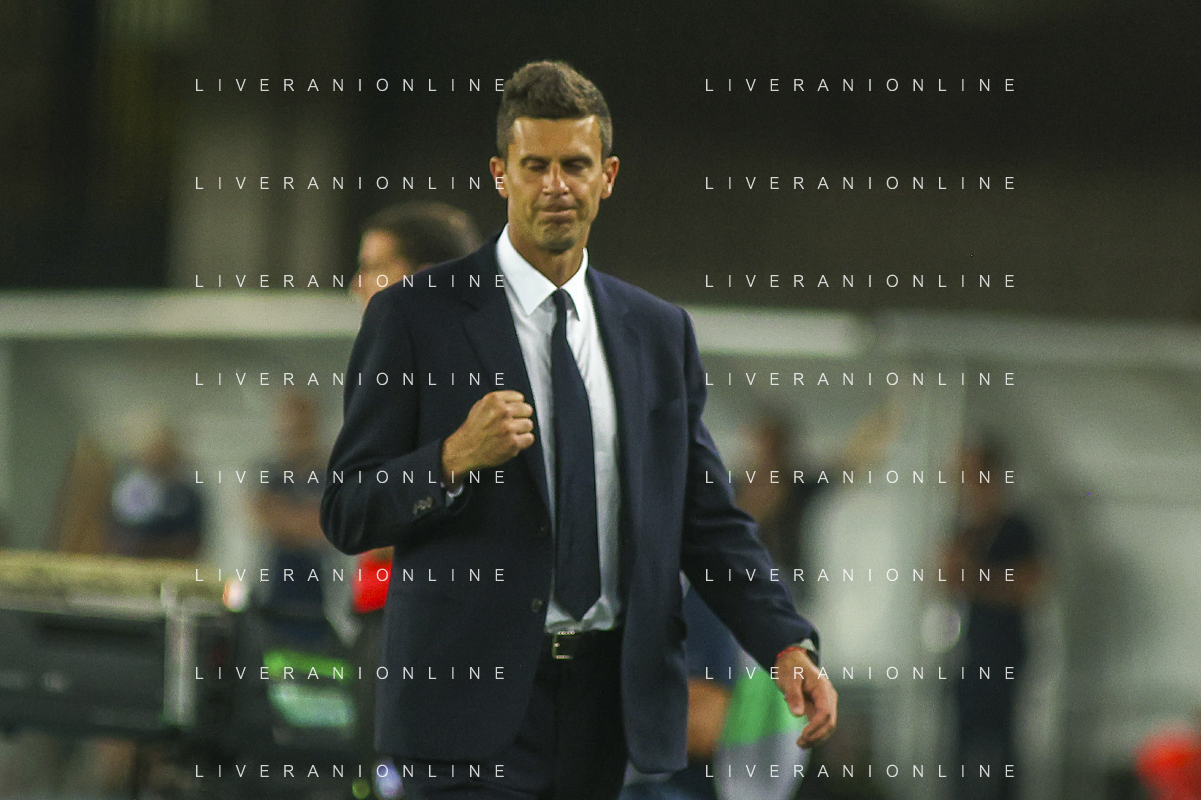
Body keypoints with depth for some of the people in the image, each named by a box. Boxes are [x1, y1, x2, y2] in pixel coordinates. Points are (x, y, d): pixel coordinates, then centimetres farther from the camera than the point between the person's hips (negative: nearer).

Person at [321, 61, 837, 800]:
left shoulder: (661, 332, 13)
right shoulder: (415, 317, 0)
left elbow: (709, 518, 12)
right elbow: (347, 515, -2)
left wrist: (787, 644, -3)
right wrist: (453, 458, -20)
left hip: (610, 696, 4)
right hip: (476, 698, -4)